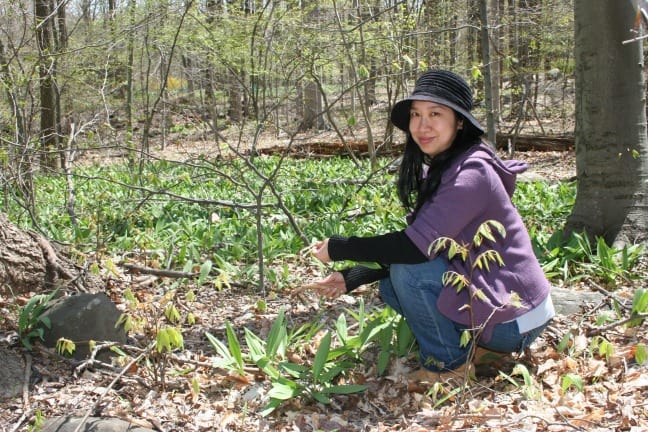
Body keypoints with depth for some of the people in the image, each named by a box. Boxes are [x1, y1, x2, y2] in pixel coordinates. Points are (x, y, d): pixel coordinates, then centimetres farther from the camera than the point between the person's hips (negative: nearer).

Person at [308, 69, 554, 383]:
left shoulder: (471, 173, -23)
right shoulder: (440, 170, 7)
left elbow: (416, 247, -29)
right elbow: (417, 244, 7)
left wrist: (338, 248, -18)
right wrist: (350, 279, -2)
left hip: (514, 321, -9)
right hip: (486, 294, 9)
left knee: (408, 270, -21)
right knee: (389, 284, 3)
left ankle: (448, 365, -2)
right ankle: (475, 346, 9)